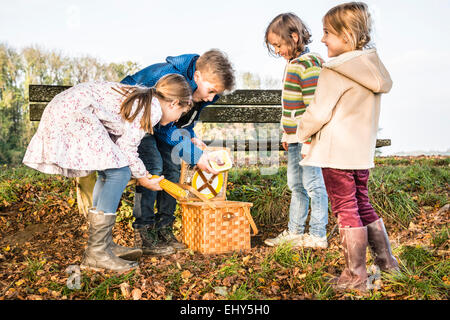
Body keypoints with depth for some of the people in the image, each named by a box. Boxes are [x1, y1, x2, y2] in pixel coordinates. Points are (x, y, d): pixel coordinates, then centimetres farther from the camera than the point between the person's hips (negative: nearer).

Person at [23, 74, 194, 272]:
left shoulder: (141, 99, 20)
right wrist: (142, 177, 7)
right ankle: (96, 252, -8)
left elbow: (118, 141, 20)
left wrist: (139, 172, 24)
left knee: (110, 172, 15)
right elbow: (127, 147, -8)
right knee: (119, 172, -10)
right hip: (75, 114, -11)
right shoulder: (153, 109, -8)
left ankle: (105, 243, 18)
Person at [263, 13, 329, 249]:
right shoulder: (292, 63, 14)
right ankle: (294, 232, 26)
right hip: (295, 137, 10)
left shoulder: (308, 64, -16)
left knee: (312, 184, -2)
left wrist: (308, 141, -20)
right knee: (296, 185, 15)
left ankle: (317, 236, 8)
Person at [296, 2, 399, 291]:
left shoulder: (336, 71, -16)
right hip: (362, 151, 8)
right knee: (362, 205, 19)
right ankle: (386, 260, 28)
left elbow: (319, 112, -15)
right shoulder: (371, 67, 8)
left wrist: (302, 133, 3)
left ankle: (355, 276, 8)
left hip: (337, 152, -8)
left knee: (346, 210, 0)